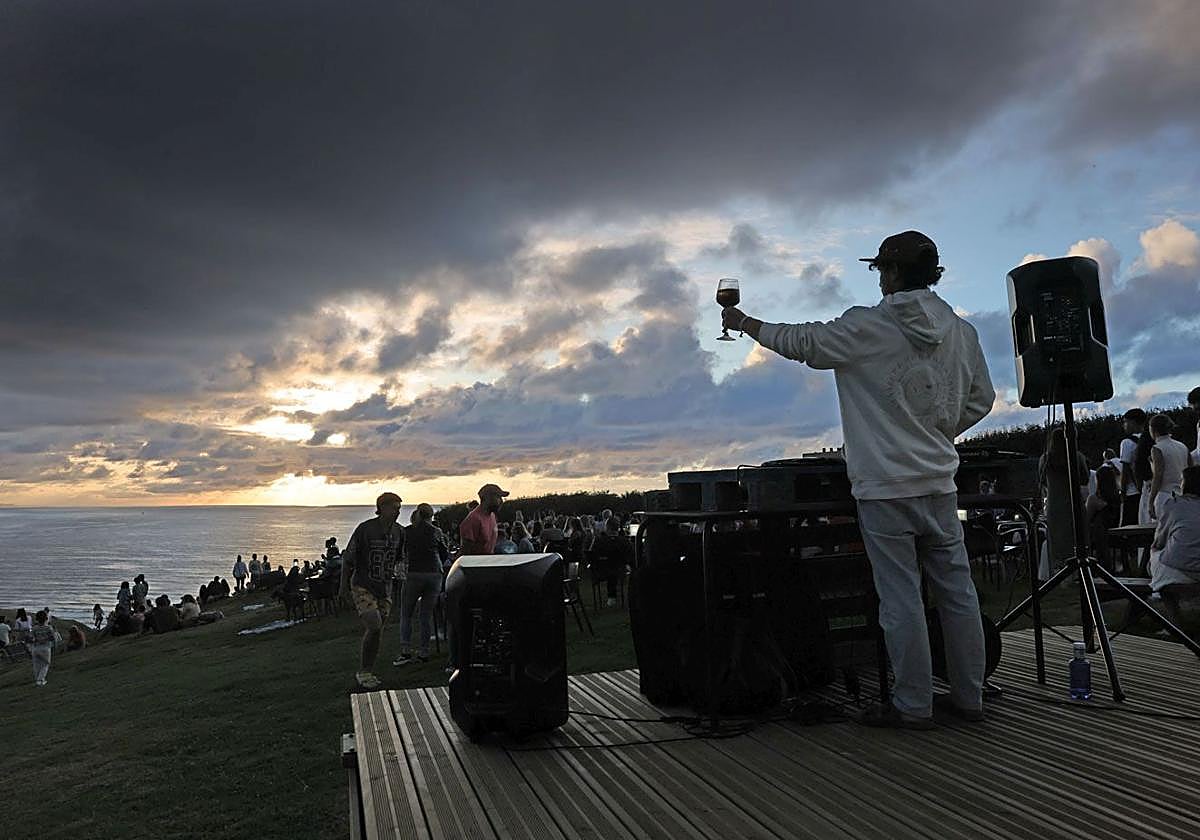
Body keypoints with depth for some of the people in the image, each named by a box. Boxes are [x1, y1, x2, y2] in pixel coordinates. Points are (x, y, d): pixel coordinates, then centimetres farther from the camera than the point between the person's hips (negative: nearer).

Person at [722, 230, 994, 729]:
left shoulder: (867, 327, -9)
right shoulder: (961, 332, 7)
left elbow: (798, 341, -1)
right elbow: (981, 399, 16)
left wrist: (742, 322, 14)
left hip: (885, 487, -6)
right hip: (940, 482, 6)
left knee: (900, 598, 1)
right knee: (956, 590, 12)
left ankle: (913, 705, 10)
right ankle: (969, 697, 23)